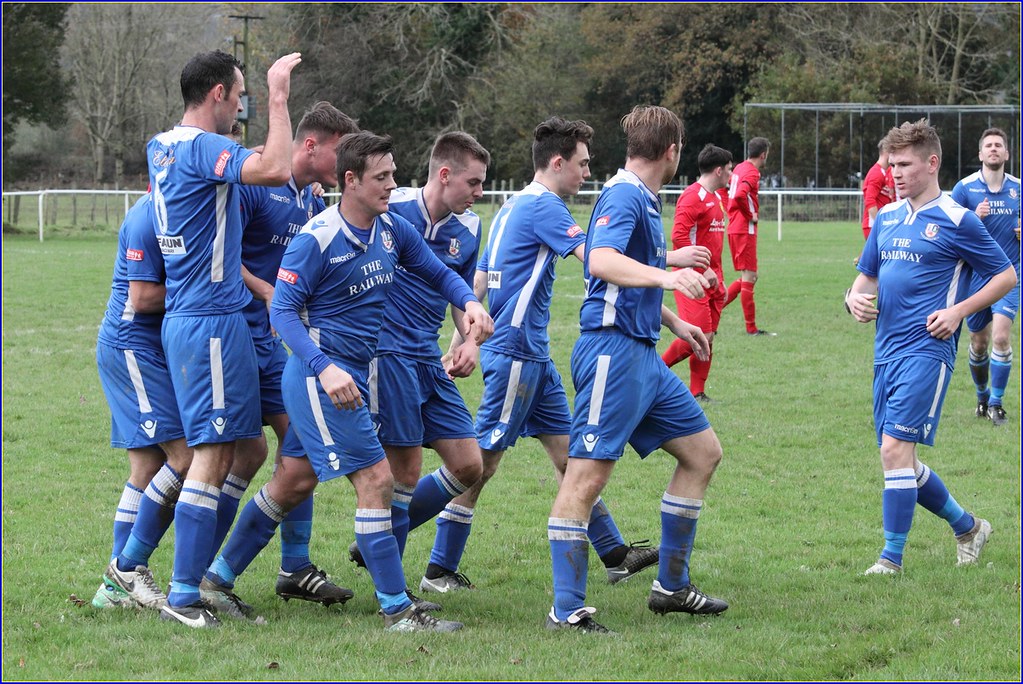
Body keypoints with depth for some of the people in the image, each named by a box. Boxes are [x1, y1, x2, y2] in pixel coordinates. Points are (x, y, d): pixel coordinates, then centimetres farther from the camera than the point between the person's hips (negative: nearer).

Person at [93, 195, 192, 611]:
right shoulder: (146, 219, -17)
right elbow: (142, 298, -19)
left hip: (149, 351, 10)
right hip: (132, 346, -10)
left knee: (148, 470, 9)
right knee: (186, 455, -14)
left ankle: (117, 586, 12)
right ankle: (127, 567, -7)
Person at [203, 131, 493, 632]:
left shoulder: (392, 230, 4)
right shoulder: (316, 239, -17)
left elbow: (438, 273, 17)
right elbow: (282, 310, -15)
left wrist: (469, 303, -4)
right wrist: (324, 368, -27)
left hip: (351, 375, 8)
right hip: (321, 374, -8)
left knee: (294, 481, 16)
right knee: (375, 479, -10)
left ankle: (219, 577, 28)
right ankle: (397, 610, -5)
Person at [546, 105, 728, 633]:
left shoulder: (643, 199, 19)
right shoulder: (624, 195, -12)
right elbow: (602, 262, -32)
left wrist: (674, 323, 44)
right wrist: (665, 275, -45)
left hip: (643, 353, 11)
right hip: (613, 349, -11)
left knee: (703, 450, 13)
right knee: (588, 474, -11)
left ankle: (671, 587, 18)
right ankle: (566, 609, -12)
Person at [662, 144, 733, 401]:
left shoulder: (715, 198, 17)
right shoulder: (693, 196, -13)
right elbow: (679, 236, -23)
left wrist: (720, 280, 23)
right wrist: (703, 270, -23)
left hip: (710, 278, 9)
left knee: (707, 338, 6)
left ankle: (698, 392, 11)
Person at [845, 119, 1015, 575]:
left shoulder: (957, 221, -6)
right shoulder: (886, 218, 13)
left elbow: (1006, 276, -1)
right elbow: (867, 275, 23)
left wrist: (958, 312, -12)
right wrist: (855, 297, -1)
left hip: (926, 350, -7)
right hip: (886, 350, 7)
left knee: (895, 448, -15)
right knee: (900, 459, 10)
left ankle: (891, 558, -9)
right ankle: (968, 528, 30)